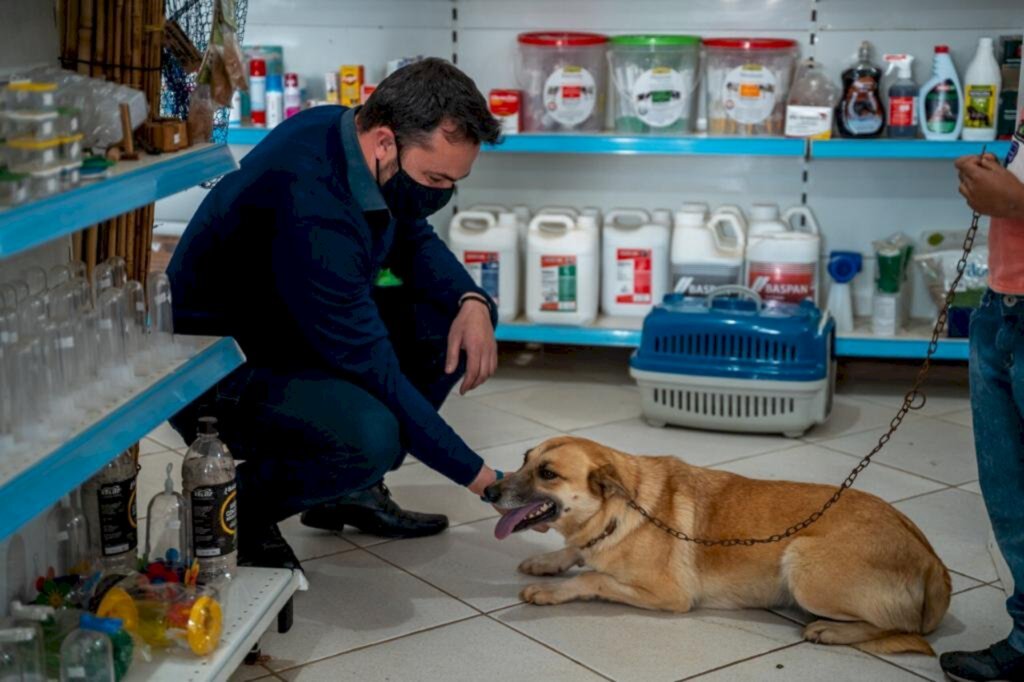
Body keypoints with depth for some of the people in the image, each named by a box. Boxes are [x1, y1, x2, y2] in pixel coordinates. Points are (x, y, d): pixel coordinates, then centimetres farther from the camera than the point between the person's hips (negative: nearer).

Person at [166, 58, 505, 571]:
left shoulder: (348, 130, -7)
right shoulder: (311, 206, -34)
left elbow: (412, 238, 11)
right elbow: (372, 371, -29)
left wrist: (472, 301, -9)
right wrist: (478, 477, -24)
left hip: (295, 336, 9)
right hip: (215, 372, -9)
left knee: (450, 319, -4)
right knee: (368, 434, -35)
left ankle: (352, 488, 8)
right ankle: (235, 505, -5)